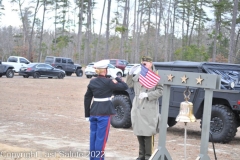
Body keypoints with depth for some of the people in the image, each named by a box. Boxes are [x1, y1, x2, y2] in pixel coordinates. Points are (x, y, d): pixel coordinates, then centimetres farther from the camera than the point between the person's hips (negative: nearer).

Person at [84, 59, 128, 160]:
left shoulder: (92, 82, 6)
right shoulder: (108, 82, -13)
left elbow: (87, 98, 10)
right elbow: (125, 87, -9)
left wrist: (87, 114, 16)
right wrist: (115, 77, 1)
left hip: (94, 112, 6)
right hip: (104, 113, -6)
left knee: (93, 136, 14)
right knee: (101, 138, 0)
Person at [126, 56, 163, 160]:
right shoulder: (138, 75, 10)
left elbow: (160, 91, -9)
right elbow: (129, 85, 10)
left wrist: (147, 95, -18)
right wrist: (130, 74, -4)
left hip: (149, 110, -6)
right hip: (137, 108, 6)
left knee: (148, 133, -3)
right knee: (139, 132, 11)